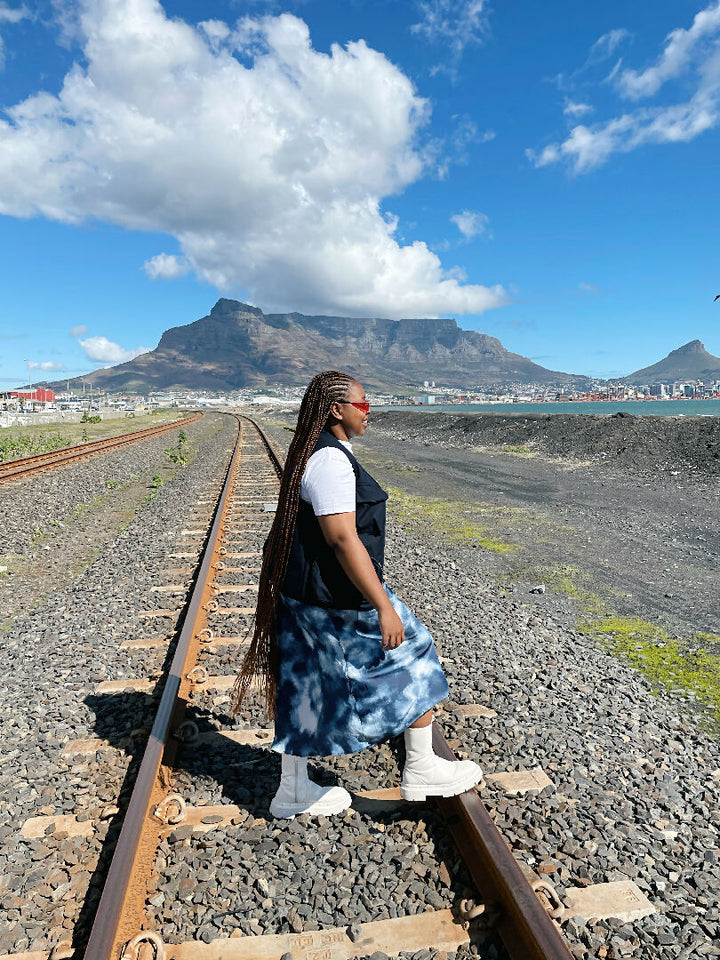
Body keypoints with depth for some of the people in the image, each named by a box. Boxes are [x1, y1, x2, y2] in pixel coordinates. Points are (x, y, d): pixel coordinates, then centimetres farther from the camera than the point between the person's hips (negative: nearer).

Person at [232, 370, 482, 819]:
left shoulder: (313, 455, 12)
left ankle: (293, 790, 32)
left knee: (308, 687, 17)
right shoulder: (331, 461, -21)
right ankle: (422, 769, 24)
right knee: (412, 665, 7)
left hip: (305, 594, 10)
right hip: (339, 599, -10)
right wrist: (383, 607, -26)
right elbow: (343, 539, -28)